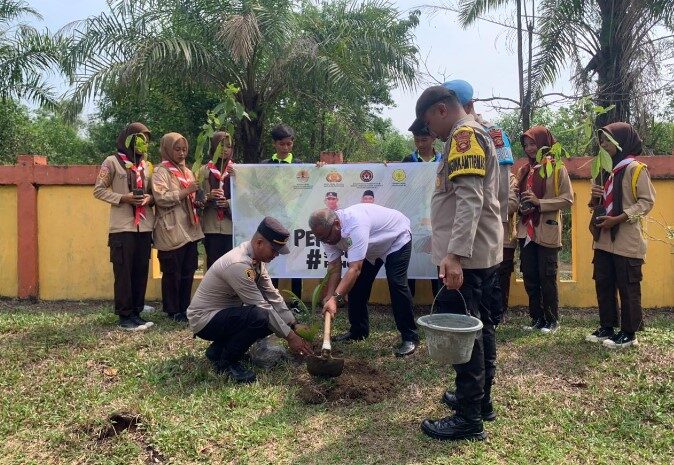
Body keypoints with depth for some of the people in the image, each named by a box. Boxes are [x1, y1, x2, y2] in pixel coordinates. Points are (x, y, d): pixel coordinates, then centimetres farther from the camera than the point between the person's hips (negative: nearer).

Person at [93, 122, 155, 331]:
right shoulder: (112, 162, 0)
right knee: (124, 272, -3)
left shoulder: (146, 165, 15)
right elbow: (99, 190, -2)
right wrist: (123, 198, -15)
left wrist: (149, 198, -3)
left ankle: (136, 313, 17)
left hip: (145, 227, 5)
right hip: (123, 227, -5)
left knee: (141, 271, 7)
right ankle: (124, 316, 5)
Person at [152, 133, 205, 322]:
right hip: (172, 230, -7)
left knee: (188, 272, 9)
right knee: (172, 273, 1)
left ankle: (184, 308, 20)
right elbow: (161, 198, -17)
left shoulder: (187, 171, 18)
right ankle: (173, 311, 11)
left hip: (190, 229, 7)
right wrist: (185, 192, -19)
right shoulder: (161, 171, -3)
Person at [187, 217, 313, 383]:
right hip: (204, 319, -10)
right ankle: (227, 361, -8)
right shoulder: (238, 264, -30)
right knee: (259, 317, -31)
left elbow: (272, 295, 2)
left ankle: (218, 349, 11)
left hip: (224, 313, 10)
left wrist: (295, 325, -1)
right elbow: (262, 307, -27)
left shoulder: (256, 257, -1)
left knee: (274, 321, 2)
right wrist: (289, 336, -20)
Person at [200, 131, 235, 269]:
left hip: (232, 225, 0)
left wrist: (229, 203, -15)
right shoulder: (205, 170, 7)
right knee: (213, 265, 2)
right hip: (211, 227, 0)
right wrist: (208, 196, -14)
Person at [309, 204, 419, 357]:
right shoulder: (328, 232, -18)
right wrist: (329, 297, -27)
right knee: (355, 285, 2)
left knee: (396, 284, -20)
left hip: (397, 239, -8)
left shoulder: (355, 225, -43)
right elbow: (334, 268, -16)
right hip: (372, 249, 8)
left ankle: (410, 337, -9)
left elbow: (354, 269, -46)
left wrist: (335, 298, -52)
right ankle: (358, 331, 18)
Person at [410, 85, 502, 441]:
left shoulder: (465, 135, -12)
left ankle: (468, 417, 4)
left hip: (466, 256, -11)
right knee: (479, 328, 16)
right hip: (481, 253, 11)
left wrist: (454, 254, -29)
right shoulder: (474, 137, 21)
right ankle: (480, 400, 28)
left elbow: (470, 199, -24)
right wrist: (445, 241, 29)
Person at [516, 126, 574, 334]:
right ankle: (536, 318, 20)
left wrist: (539, 203, -19)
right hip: (526, 230, 5)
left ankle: (552, 320, 14)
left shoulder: (557, 168, -4)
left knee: (547, 277, 0)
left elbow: (568, 199, -10)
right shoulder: (524, 170, 12)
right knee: (529, 277, 8)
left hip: (547, 231, -5)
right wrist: (521, 206, -3)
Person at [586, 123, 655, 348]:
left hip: (627, 240, -7)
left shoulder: (634, 168, -7)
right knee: (603, 284, 10)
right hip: (604, 239, 8)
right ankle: (607, 327, 22)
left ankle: (629, 333, 10)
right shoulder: (605, 170, 16)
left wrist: (617, 219, -20)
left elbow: (647, 201, -13)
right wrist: (595, 197, -1)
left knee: (627, 287, 0)